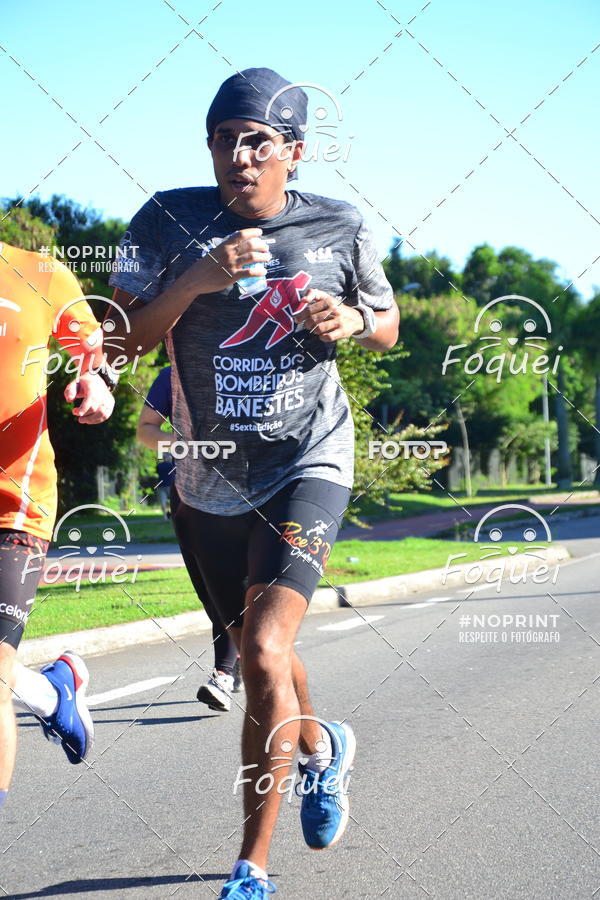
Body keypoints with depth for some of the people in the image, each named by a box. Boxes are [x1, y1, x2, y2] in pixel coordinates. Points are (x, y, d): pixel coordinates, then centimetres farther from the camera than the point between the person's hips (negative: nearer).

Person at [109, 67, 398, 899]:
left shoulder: (340, 228, -2)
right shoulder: (171, 221, -5)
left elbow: (389, 323, 13)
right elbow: (123, 340, -8)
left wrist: (353, 319, -10)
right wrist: (196, 280, -23)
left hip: (309, 463, -2)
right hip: (209, 479, 3)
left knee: (266, 652, -19)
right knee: (258, 653, 18)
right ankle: (321, 746, 53)